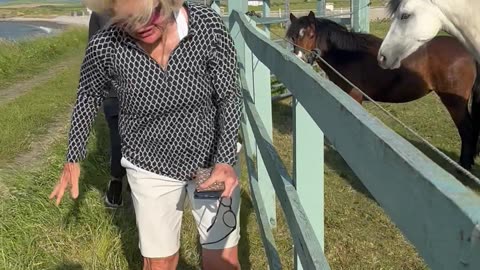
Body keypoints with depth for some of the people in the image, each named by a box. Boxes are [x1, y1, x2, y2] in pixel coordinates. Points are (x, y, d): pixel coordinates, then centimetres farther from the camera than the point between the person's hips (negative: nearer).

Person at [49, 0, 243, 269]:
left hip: (213, 157, 0)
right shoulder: (105, 46, -20)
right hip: (151, 167, 0)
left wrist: (226, 160, -23)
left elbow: (230, 96, -12)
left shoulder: (207, 24, -22)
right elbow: (89, 97, 1)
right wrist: (73, 160, 5)